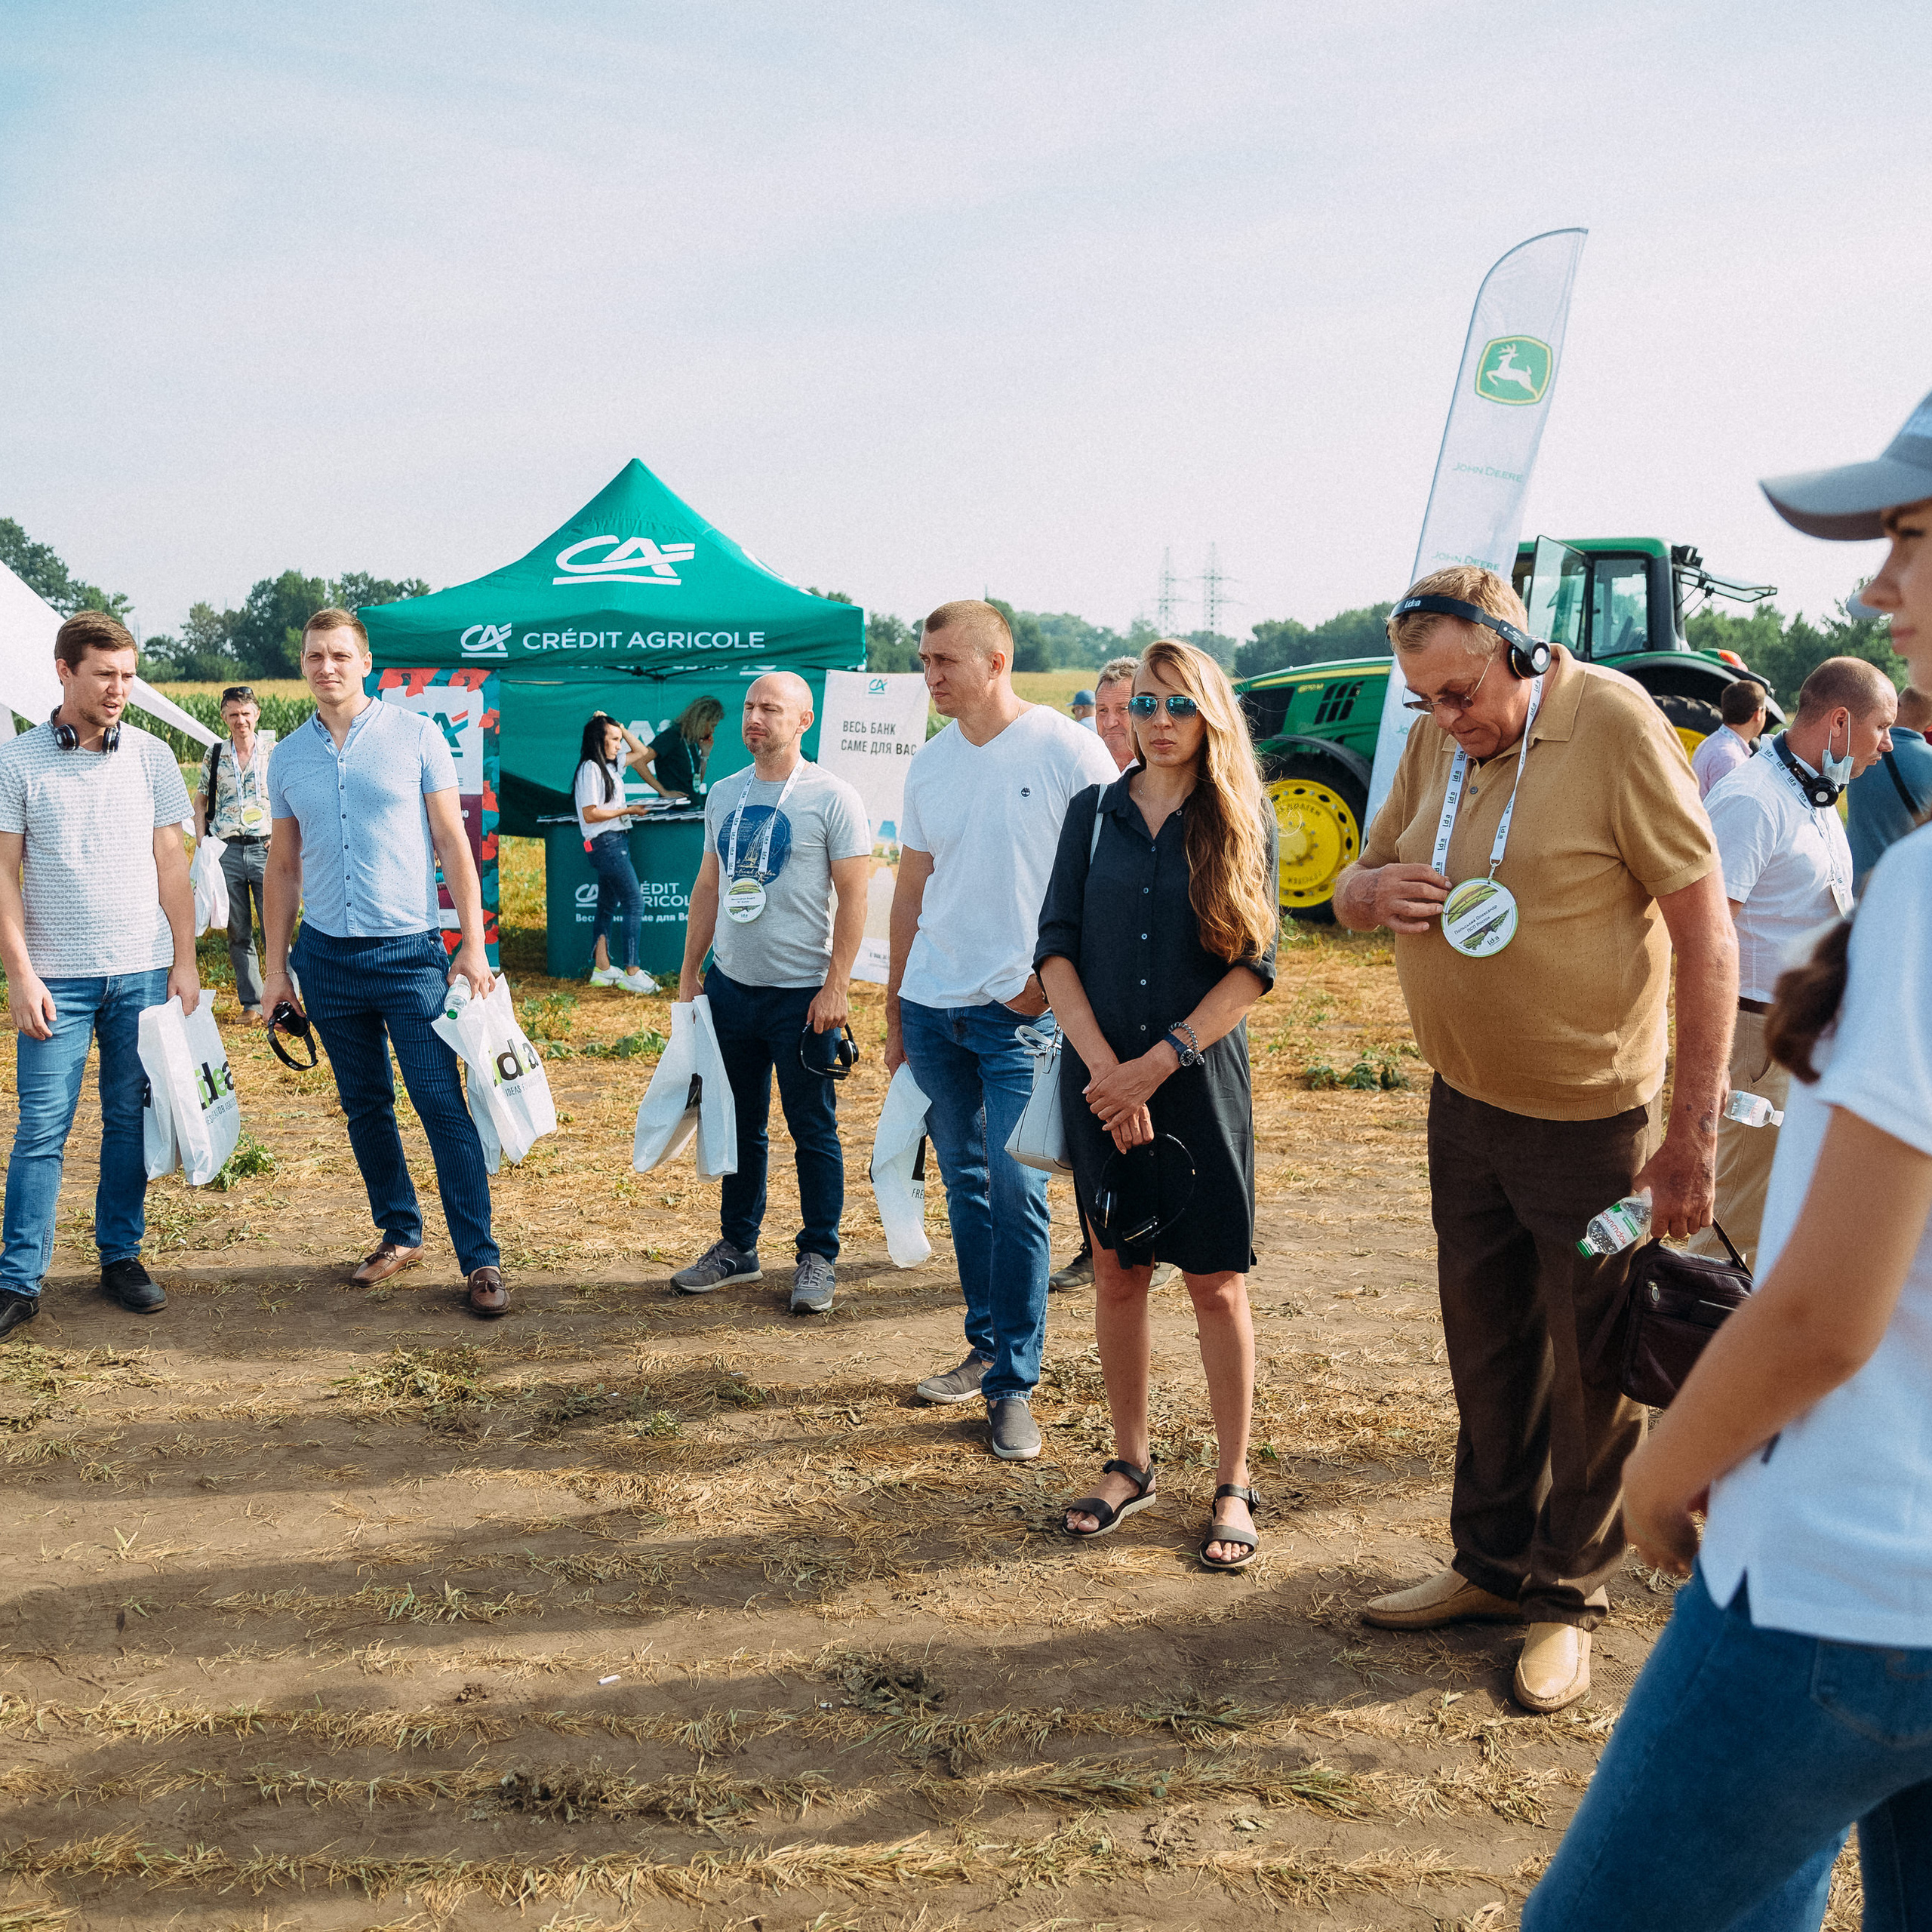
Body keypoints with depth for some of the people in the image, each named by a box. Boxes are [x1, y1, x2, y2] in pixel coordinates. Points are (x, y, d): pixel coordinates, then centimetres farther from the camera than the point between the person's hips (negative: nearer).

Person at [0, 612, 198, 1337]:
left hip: (143, 972, 2)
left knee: (131, 1122, 8)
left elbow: (171, 864, 8)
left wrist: (185, 963, 2)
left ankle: (121, 1257, 21)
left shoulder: (151, 757, 6)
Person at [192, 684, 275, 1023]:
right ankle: (251, 1003, 14)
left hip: (266, 850, -2)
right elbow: (201, 801, 17)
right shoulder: (215, 756, 8)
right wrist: (202, 842, 5)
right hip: (227, 851, 3)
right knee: (238, 932, 6)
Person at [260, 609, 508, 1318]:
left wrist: (473, 944, -8)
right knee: (365, 1106, 12)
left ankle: (481, 1261, -4)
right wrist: (276, 968, 11)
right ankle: (399, 1234, 26)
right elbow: (283, 867, 14)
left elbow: (453, 842, -2)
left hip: (409, 952, -4)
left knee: (443, 1106, -7)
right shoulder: (288, 756, 8)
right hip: (327, 958, 4)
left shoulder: (415, 735, -2)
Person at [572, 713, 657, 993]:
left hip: (617, 842, 10)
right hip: (606, 842, -10)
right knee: (634, 902, -11)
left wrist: (621, 728, 14)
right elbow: (590, 814, -17)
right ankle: (632, 973, -12)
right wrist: (627, 811, -12)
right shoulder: (590, 769, -13)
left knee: (608, 906, 11)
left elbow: (642, 752, 26)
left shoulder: (610, 766, 14)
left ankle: (602, 970, 15)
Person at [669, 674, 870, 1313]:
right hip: (731, 985, 6)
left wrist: (837, 985, -14)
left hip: (802, 993, -5)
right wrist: (688, 973, 12)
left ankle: (817, 1258, 13)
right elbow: (707, 887, 16)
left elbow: (853, 898, -9)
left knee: (813, 1130, 2)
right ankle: (737, 1246, 27)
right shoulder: (724, 795, 10)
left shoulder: (832, 798, -7)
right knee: (739, 1126, 14)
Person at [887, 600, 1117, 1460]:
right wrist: (894, 1007, 16)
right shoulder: (929, 764, 10)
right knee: (964, 1184, 13)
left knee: (1017, 1191, -8)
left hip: (1022, 1011, -5)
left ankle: (1014, 1384, 3)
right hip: (932, 1005, 6)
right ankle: (986, 1346, 28)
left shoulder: (1068, 751, -7)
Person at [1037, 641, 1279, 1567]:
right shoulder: (1094, 812, 6)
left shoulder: (1243, 824, 0)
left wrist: (1161, 1060, -14)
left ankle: (1233, 1484, 15)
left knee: (1216, 1282, 3)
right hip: (1101, 1078, 2)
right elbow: (1055, 947, 0)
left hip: (1200, 1080, -2)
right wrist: (1104, 1064, -12)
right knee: (1116, 1274, 10)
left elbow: (1255, 966, -6)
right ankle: (1131, 1463, 25)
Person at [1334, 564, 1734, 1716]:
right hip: (1465, 1102, 6)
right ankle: (1492, 1562, 33)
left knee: (1591, 1369, 7)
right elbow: (1354, 884, 14)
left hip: (1591, 1115, -6)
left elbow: (1708, 935, -17)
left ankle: (1570, 1598, 24)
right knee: (1485, 1345, 16)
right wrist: (1374, 892, -13)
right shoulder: (1435, 741, 2)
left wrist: (1693, 1132, -19)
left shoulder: (1615, 725, -17)